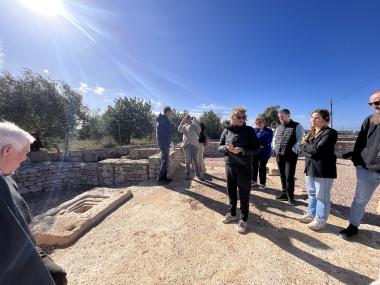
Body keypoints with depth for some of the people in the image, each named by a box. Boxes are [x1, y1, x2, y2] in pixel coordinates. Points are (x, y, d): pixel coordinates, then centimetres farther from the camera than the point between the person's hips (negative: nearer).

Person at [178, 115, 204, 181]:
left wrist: (195, 120, -7)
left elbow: (199, 130, -6)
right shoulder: (184, 126, 14)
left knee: (196, 160, -2)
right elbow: (179, 130, -7)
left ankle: (198, 175, 3)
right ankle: (188, 175, 13)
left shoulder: (194, 125, 13)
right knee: (187, 161, 5)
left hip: (194, 144, 0)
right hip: (186, 145, 1)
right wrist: (183, 120, -10)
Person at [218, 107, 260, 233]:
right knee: (231, 192, 16)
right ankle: (231, 213, 36)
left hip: (244, 167, -2)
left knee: (244, 194, 7)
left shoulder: (249, 130, -5)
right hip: (229, 165, 3)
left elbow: (256, 148, -6)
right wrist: (226, 148, -16)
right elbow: (219, 146, 7)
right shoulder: (227, 130, 2)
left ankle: (243, 219, 24)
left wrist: (242, 150, -22)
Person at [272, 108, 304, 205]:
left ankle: (290, 196, 12)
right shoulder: (279, 127, 15)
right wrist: (274, 149, 6)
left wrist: (293, 150, -15)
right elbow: (275, 139, 19)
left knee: (289, 176, -4)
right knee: (282, 175, 13)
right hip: (279, 155, 6)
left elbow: (299, 140, -9)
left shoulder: (297, 126, -4)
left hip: (290, 155, -6)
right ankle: (284, 193, 28)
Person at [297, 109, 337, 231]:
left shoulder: (330, 133, -10)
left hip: (323, 169, -7)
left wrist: (305, 145, -5)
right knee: (311, 193, 17)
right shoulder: (311, 132, 13)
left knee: (321, 196, 4)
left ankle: (321, 220, 19)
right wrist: (312, 152, -9)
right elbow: (303, 149, 9)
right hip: (310, 167, 8)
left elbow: (317, 149, -20)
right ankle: (311, 214, 31)